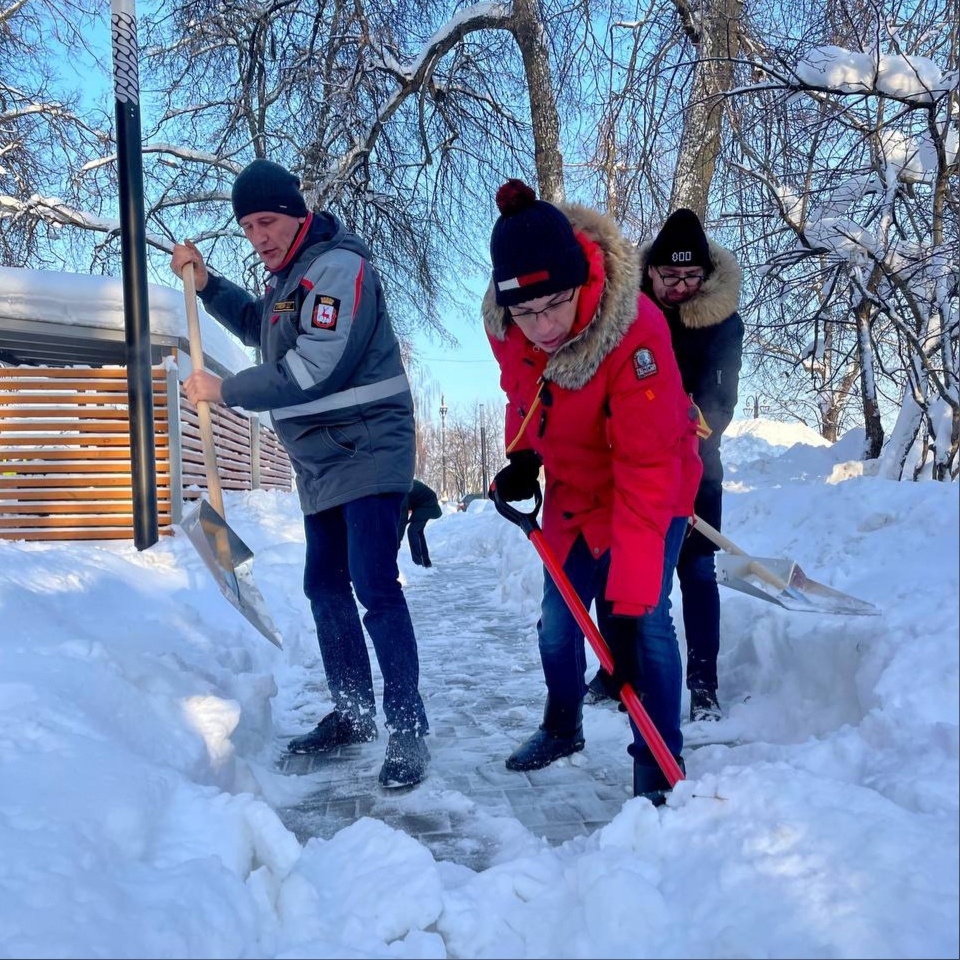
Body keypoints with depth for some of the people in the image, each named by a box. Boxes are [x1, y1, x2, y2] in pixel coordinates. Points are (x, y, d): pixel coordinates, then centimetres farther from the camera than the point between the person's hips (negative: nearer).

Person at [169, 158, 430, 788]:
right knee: (325, 585, 12)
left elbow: (310, 371, -24)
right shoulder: (291, 275, 15)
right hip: (321, 464, 10)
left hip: (368, 452, -10)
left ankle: (408, 729, -4)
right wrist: (205, 282, 18)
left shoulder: (337, 268, -15)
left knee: (374, 586, -14)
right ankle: (353, 713, 25)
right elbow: (256, 326, 33)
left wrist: (224, 390, -13)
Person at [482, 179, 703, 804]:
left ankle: (660, 764, 6)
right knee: (559, 616, 13)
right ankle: (563, 728, 38)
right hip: (572, 490, 6)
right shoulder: (506, 326, -20)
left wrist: (630, 598, -39)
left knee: (642, 621, -14)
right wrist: (521, 457, -9)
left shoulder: (636, 335, -37)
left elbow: (646, 475, -38)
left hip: (651, 491, -5)